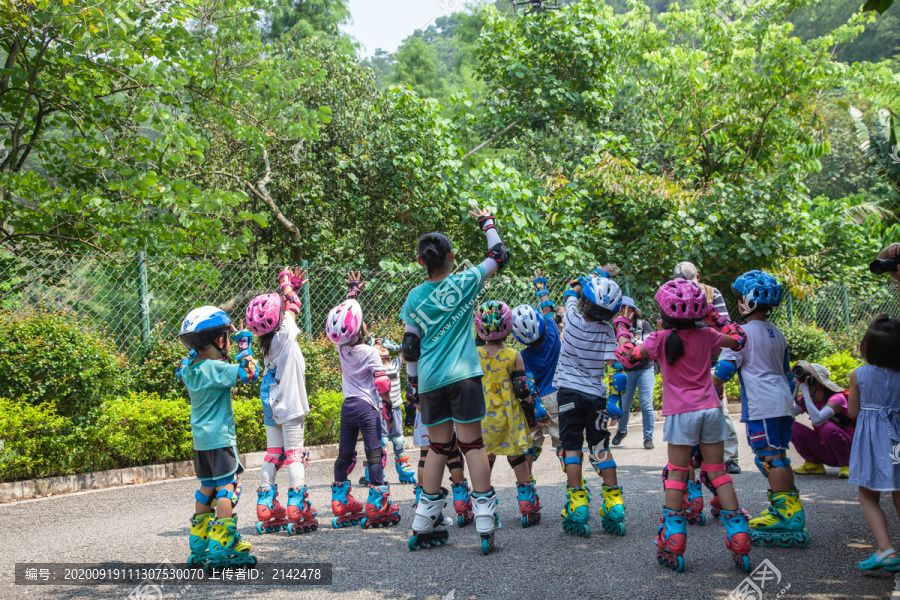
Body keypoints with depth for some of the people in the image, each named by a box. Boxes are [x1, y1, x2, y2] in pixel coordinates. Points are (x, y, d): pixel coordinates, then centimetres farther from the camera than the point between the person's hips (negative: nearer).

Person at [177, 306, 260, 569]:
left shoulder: (189, 369, 4)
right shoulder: (216, 369, -19)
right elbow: (249, 372, -22)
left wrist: (195, 350, 20)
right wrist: (244, 345, -11)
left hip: (200, 439, 8)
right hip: (220, 437, -8)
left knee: (207, 487, 17)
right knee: (227, 487, -4)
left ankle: (199, 544, 23)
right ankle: (222, 547, -6)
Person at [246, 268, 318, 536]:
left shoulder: (266, 340, 4)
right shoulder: (284, 335, -15)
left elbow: (289, 307, 18)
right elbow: (291, 307, 1)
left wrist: (293, 286, 19)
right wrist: (287, 283, 14)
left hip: (271, 405, 7)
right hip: (288, 404, -7)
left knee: (273, 454, 11)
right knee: (295, 454, -3)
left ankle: (266, 512, 14)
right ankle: (297, 512, -3)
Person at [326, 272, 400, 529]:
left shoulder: (341, 347, 1)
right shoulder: (370, 353, -13)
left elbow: (341, 315, 16)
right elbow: (382, 383, -15)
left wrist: (353, 291, 24)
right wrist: (388, 407, -3)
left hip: (347, 406, 6)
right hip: (367, 407, -6)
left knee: (344, 456, 12)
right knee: (374, 455, -4)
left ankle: (341, 506, 17)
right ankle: (376, 507, -6)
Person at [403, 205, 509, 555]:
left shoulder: (414, 298, 6)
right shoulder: (464, 283, -1)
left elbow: (410, 348, 8)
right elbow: (499, 256, 12)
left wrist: (414, 385, 19)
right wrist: (487, 222, 25)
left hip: (430, 380, 3)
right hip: (463, 376, -3)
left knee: (438, 447, 12)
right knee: (472, 444, 0)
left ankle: (425, 525, 16)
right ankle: (485, 524, -2)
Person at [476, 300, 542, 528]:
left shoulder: (473, 355, -5)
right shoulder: (514, 356, -8)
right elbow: (522, 390, -6)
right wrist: (531, 410, 8)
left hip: (483, 417, 1)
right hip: (509, 416, -1)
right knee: (518, 458, 9)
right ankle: (528, 505, 12)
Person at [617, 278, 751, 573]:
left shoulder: (660, 339, -8)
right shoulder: (706, 335, 2)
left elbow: (627, 357, -10)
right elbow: (738, 339, 18)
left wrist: (623, 327, 5)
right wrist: (712, 315, 22)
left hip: (681, 413, -3)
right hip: (710, 408, 3)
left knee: (676, 473, 6)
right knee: (717, 472, 9)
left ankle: (672, 542, 3)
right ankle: (739, 539, 8)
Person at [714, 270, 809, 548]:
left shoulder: (744, 332, -7)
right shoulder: (777, 333, 17)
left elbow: (725, 369, -12)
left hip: (762, 406, -8)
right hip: (783, 402, 8)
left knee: (770, 457, -9)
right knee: (779, 456, 14)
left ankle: (785, 514, -13)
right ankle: (791, 509, 19)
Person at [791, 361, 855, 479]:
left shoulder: (837, 398, -21)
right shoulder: (808, 399, -1)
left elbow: (817, 419, -39)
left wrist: (805, 392, -34)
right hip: (824, 449, 6)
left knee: (828, 428, -36)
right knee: (792, 427, -13)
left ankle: (846, 465, -12)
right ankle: (814, 463, 6)